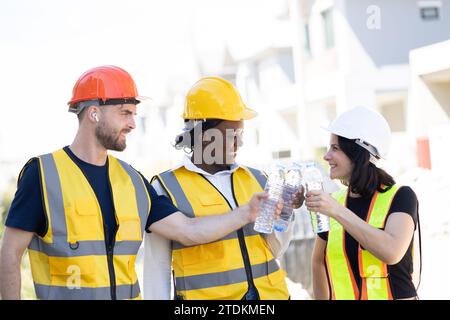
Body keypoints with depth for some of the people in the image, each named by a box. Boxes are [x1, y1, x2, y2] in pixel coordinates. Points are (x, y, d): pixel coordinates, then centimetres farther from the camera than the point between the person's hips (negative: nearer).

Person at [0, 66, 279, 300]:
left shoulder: (132, 180, 9)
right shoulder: (43, 174, -6)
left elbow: (189, 231, 7)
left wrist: (247, 214, 0)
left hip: (129, 293, 5)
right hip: (62, 294, -5)